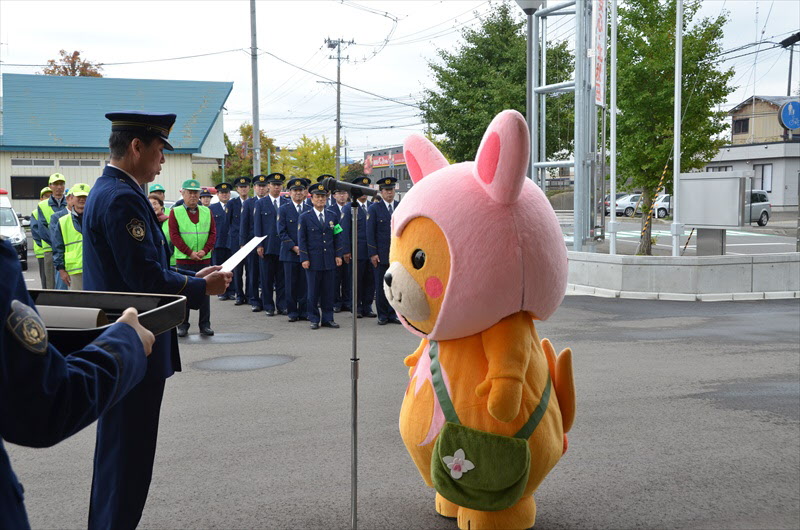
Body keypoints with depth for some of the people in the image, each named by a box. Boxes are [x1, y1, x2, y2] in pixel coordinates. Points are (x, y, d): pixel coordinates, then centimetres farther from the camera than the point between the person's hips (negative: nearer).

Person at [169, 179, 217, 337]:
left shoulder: (206, 211, 10)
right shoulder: (175, 212, 1)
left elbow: (213, 233, 7)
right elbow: (174, 235, -4)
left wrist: (205, 250, -8)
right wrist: (189, 253, -12)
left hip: (204, 259, 3)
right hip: (183, 259, -2)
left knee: (204, 292, 4)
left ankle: (205, 325, 11)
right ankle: (183, 326, 9)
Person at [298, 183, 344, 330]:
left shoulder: (332, 216, 10)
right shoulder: (304, 217, 0)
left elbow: (337, 237, 13)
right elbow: (301, 239, -1)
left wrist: (338, 255, 5)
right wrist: (304, 259, -7)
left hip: (330, 261, 3)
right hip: (313, 261, -3)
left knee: (328, 291, 6)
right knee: (313, 291, 1)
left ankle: (327, 318, 14)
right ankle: (314, 319, 10)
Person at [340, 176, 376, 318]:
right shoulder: (348, 208, 2)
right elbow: (345, 231, -2)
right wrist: (346, 251, -9)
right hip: (357, 251, -3)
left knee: (370, 280, 4)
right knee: (357, 280, 1)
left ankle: (367, 307, 13)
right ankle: (357, 308, 11)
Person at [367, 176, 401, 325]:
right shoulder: (374, 208, 1)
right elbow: (370, 232, -2)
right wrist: (373, 253, -8)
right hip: (381, 254, -2)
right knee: (381, 286, 2)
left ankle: (393, 314, 13)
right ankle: (382, 315, 11)